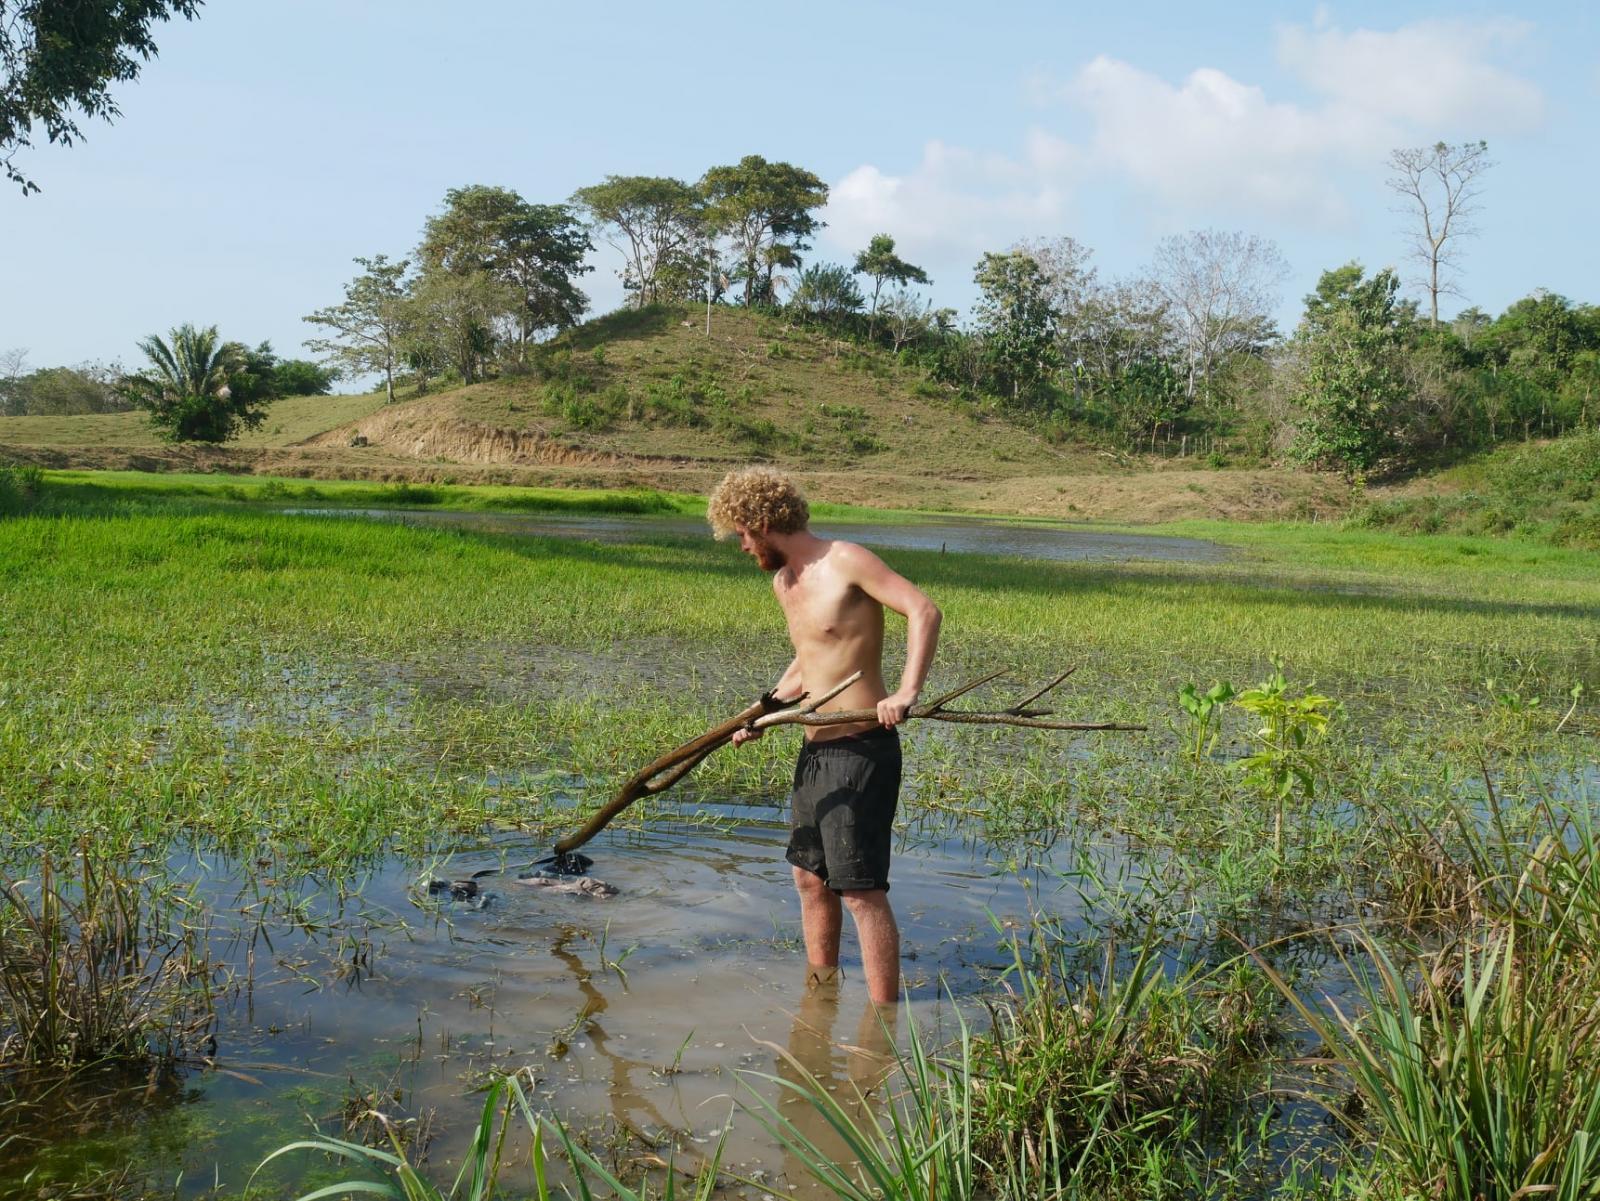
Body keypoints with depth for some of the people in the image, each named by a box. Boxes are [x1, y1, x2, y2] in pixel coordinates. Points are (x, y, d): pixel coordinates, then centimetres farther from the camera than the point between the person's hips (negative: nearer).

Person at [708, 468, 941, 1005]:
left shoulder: (847, 561, -14)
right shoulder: (783, 582, 13)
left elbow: (924, 610, -23)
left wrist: (907, 691, -34)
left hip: (862, 747, -9)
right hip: (814, 749, 9)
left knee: (862, 890, -7)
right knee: (811, 877, 17)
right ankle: (819, 987, 32)